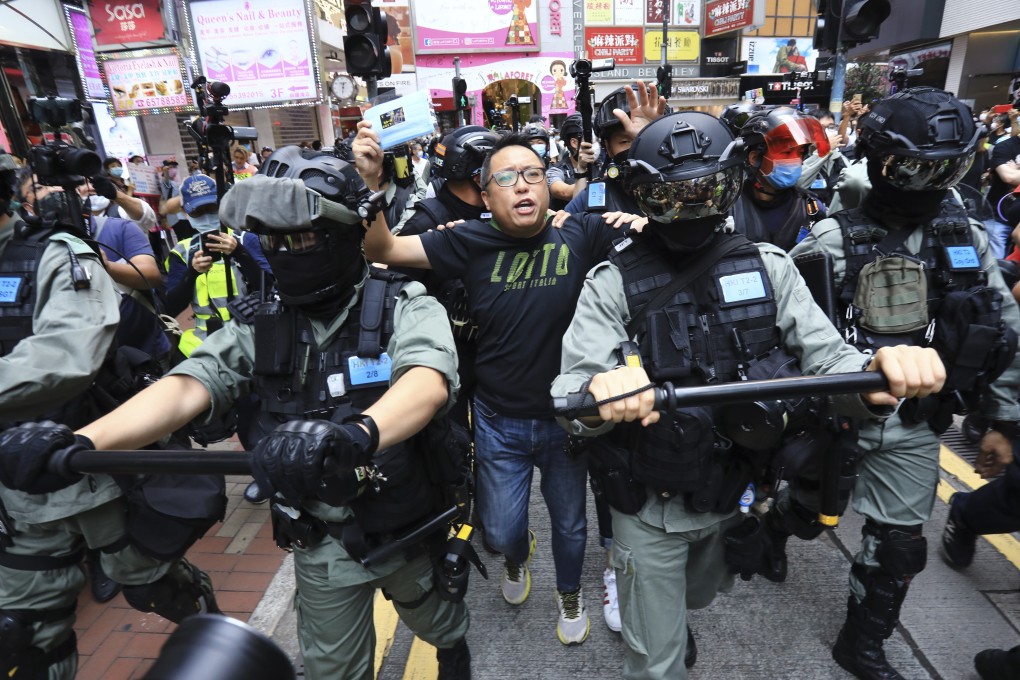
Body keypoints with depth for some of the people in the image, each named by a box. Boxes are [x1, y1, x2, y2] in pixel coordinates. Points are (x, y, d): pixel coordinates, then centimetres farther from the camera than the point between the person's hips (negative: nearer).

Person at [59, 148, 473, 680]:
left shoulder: (405, 308, -17)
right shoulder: (260, 330, -5)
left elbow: (427, 382, -35)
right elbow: (185, 387, -15)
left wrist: (356, 435, -55)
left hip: (411, 530, -2)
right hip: (321, 544, 3)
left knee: (438, 627, 26)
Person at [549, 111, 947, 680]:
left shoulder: (768, 268, -6)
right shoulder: (614, 283, -16)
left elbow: (827, 358, -11)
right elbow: (571, 392, -25)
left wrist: (879, 375, -34)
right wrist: (599, 396, -49)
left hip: (735, 495, 4)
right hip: (649, 508, -3)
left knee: (698, 597, 34)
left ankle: (671, 624, 66)